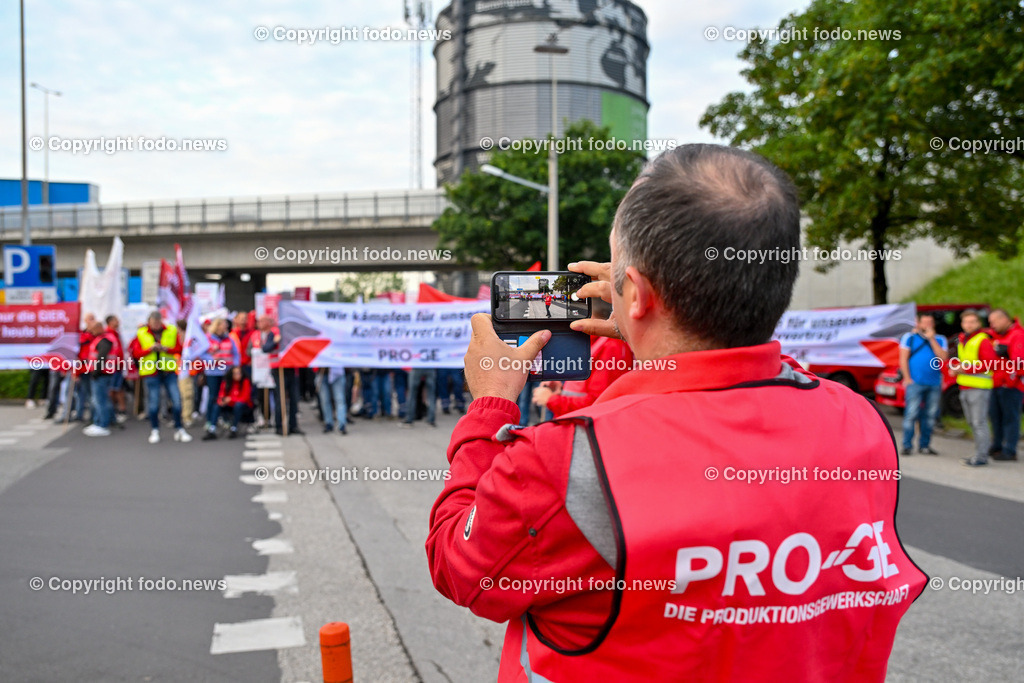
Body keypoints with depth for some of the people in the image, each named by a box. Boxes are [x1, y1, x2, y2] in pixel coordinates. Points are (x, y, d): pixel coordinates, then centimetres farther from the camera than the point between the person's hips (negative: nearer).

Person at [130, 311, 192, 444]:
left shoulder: (172, 331, 4)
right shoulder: (141, 334, 4)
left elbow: (179, 348, 1)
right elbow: (136, 353, 0)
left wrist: (166, 349, -15)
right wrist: (150, 349, -14)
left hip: (169, 371, 1)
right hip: (150, 373, -1)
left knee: (176, 401, -3)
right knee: (153, 402, 1)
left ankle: (179, 430, 8)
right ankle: (154, 431, 15)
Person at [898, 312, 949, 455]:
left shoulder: (940, 340, 12)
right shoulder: (909, 337, 7)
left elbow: (943, 358, -3)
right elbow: (903, 359, 2)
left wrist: (931, 339, -6)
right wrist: (907, 378, -7)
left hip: (934, 384, 3)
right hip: (915, 383, -3)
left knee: (930, 416, 5)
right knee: (911, 414, -9)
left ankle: (925, 445, 15)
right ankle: (907, 446, -5)